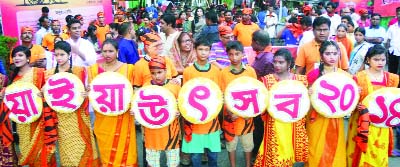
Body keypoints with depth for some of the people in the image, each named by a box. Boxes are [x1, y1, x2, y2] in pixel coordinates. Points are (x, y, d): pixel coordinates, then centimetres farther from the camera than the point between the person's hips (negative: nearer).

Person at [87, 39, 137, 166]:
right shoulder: (94, 69, 5)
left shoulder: (128, 68, 1)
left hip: (122, 117, -1)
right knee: (105, 150, 11)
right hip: (102, 118, 2)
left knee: (123, 150, 4)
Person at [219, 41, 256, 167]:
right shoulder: (223, 72, -5)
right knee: (231, 143, 12)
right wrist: (230, 111, -16)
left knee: (248, 143, 13)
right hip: (230, 114, 0)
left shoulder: (250, 71, -4)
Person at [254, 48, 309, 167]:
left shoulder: (300, 79, 3)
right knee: (274, 156, 1)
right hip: (274, 124, -2)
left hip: (293, 125, 2)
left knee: (289, 152, 11)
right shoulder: (267, 79, -1)